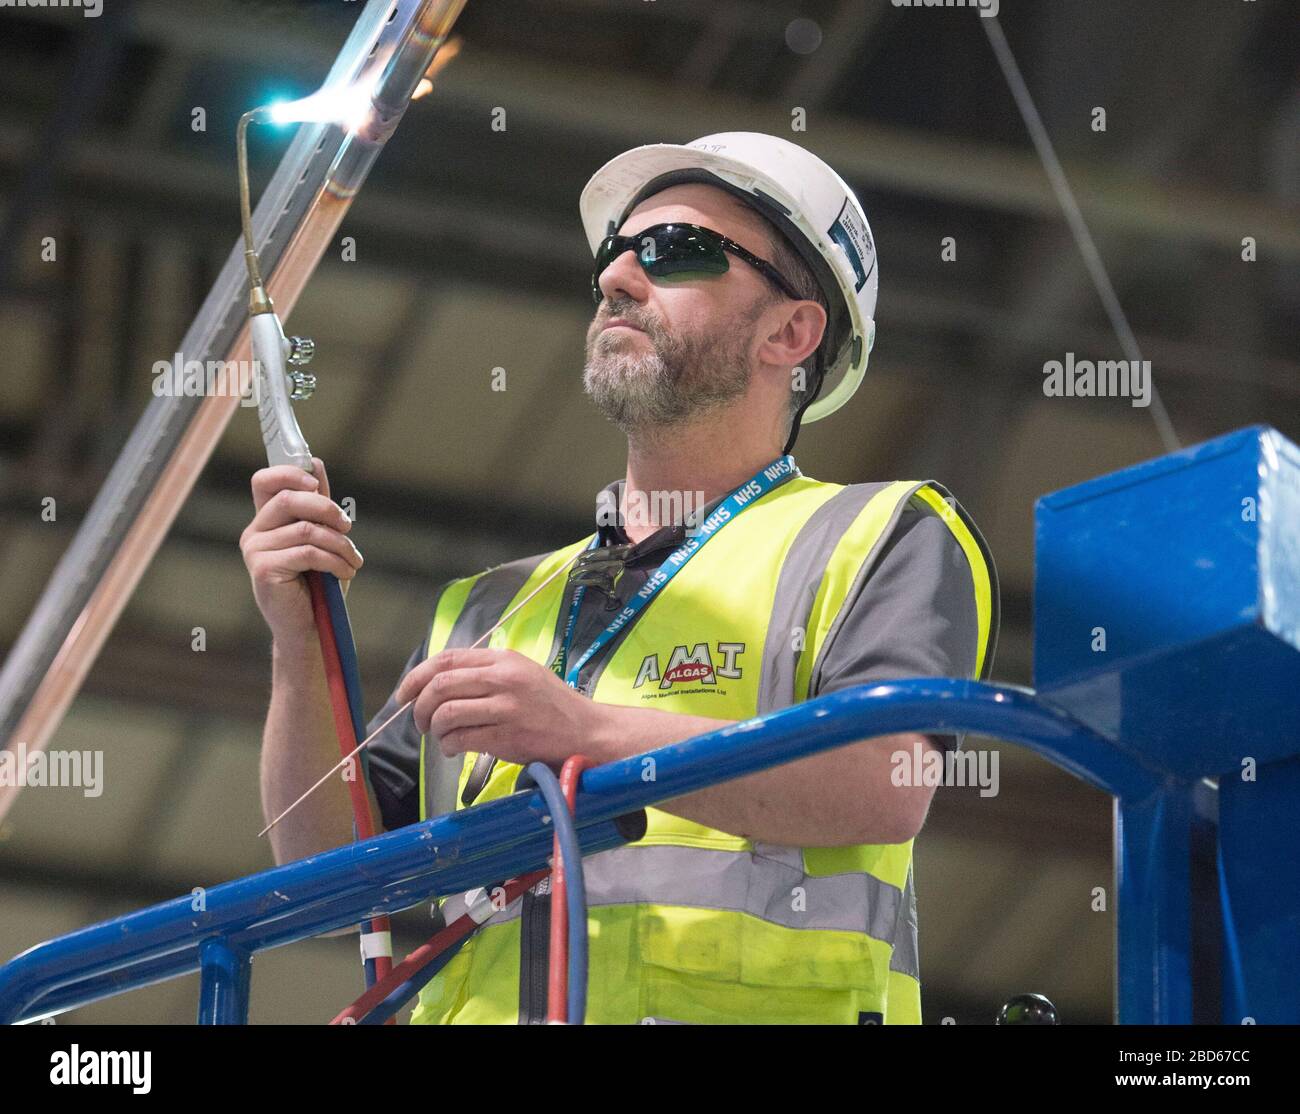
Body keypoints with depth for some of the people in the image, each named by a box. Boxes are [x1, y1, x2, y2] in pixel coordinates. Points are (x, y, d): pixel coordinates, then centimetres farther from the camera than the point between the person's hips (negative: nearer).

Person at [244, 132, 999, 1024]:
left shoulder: (889, 539, 14)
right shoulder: (491, 609, 29)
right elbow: (328, 865, 22)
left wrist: (591, 733, -15)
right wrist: (303, 650, 7)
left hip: (744, 1003, -3)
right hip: (484, 1001, 4)